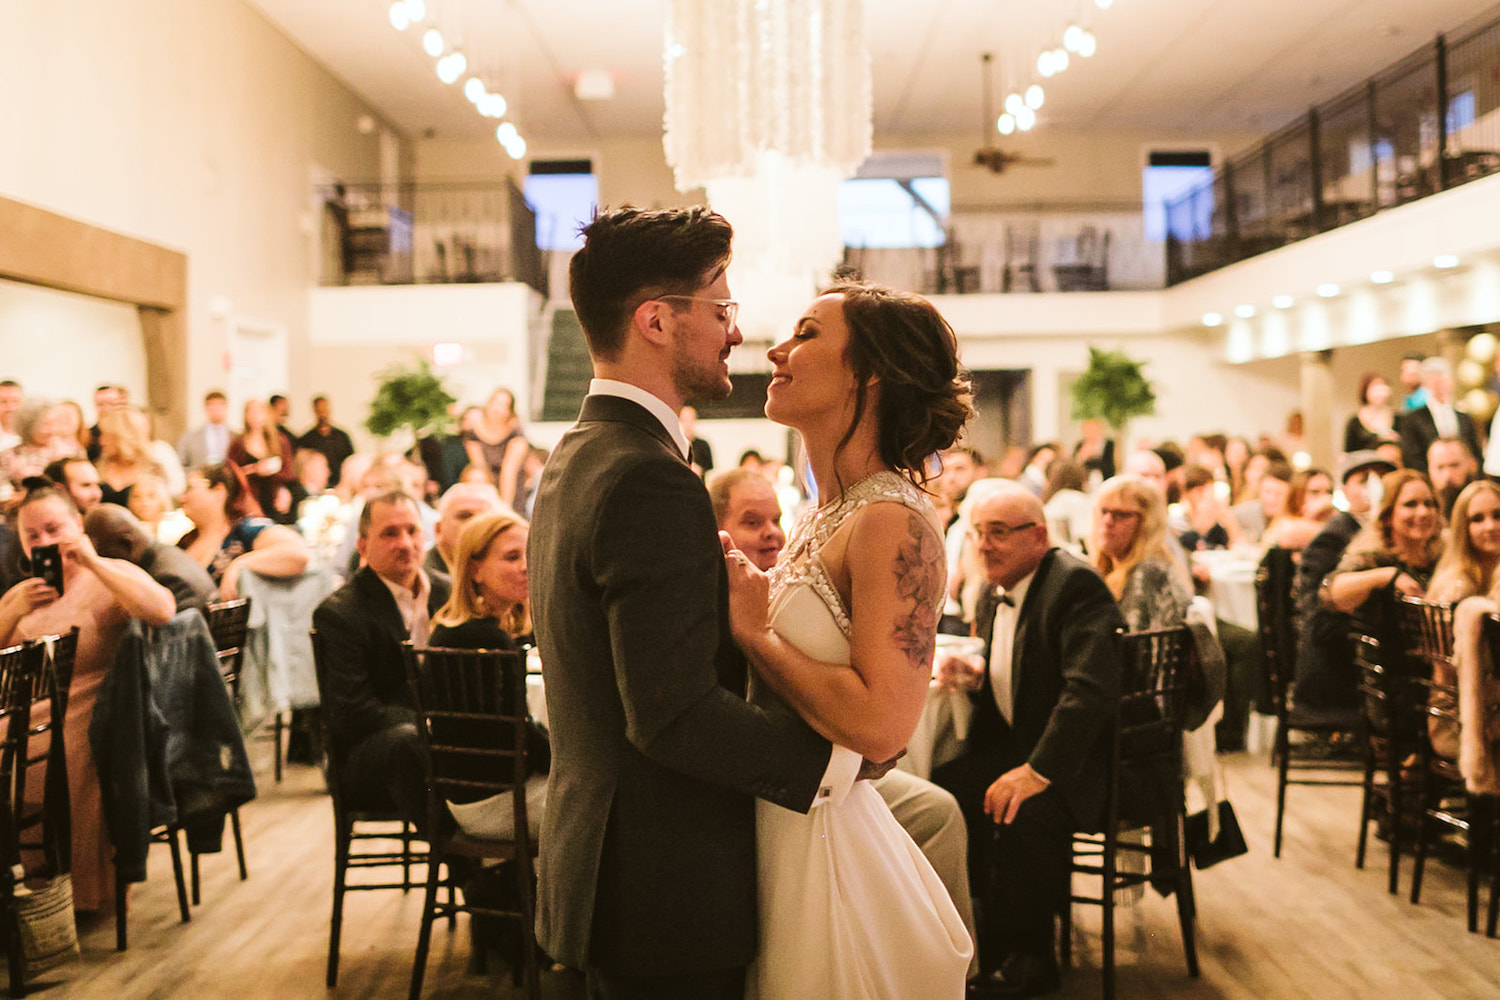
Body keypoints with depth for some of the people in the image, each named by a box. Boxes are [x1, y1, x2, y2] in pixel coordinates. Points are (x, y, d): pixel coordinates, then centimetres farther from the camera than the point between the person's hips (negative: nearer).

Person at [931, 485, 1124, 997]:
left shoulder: (1076, 585, -16)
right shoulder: (993, 597, 12)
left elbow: (1089, 690, -27)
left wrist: (1038, 771, -33)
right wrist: (975, 678, -1)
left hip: (1077, 759, -8)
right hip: (1012, 747, 8)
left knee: (1025, 812, -33)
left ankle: (1026, 955, -9)